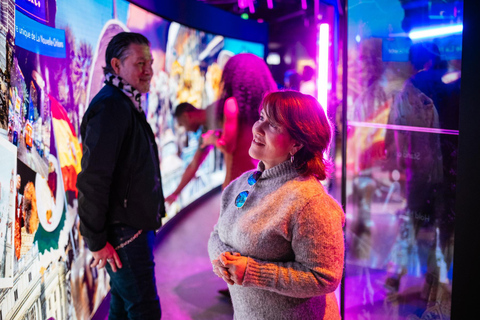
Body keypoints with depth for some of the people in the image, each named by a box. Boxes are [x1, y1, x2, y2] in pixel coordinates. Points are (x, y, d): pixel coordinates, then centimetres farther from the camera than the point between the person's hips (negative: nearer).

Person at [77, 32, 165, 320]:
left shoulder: (127, 104, 14)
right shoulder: (110, 106, -19)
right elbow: (93, 178, -24)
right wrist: (96, 241, -21)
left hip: (134, 227, 10)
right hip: (123, 232, -10)